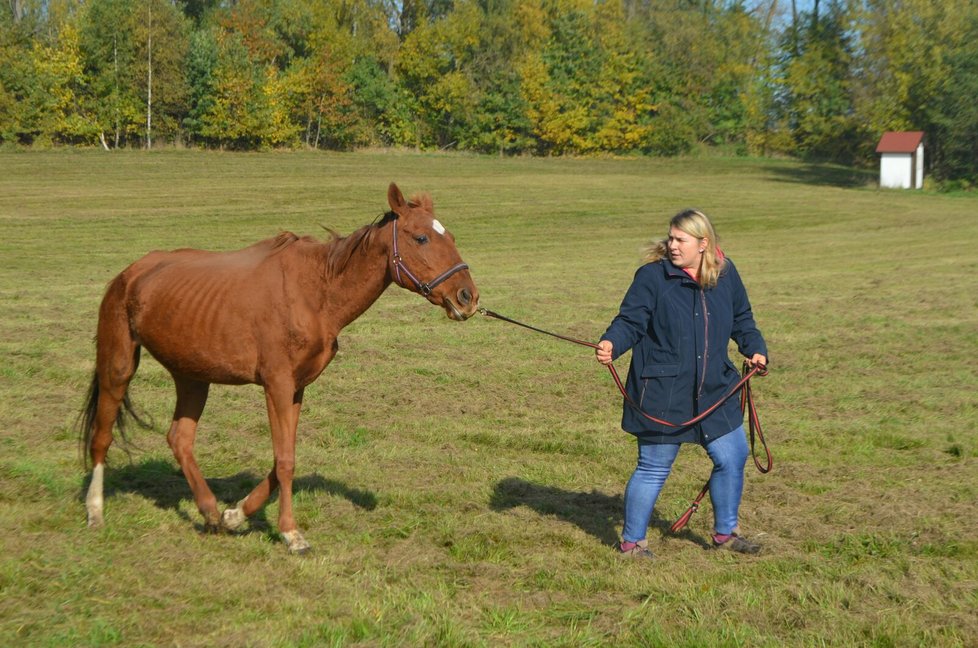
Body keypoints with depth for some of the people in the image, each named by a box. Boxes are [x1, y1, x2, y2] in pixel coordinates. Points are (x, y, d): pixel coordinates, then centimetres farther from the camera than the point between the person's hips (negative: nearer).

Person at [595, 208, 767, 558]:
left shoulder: (725, 274, 5)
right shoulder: (652, 275, -10)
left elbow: (741, 320, 18)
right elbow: (630, 321, -12)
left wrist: (755, 348, 2)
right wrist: (611, 343, -31)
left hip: (715, 392, 6)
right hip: (661, 394, -5)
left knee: (733, 458, 13)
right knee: (653, 468, 1)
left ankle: (725, 533, 34)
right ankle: (631, 541, 18)